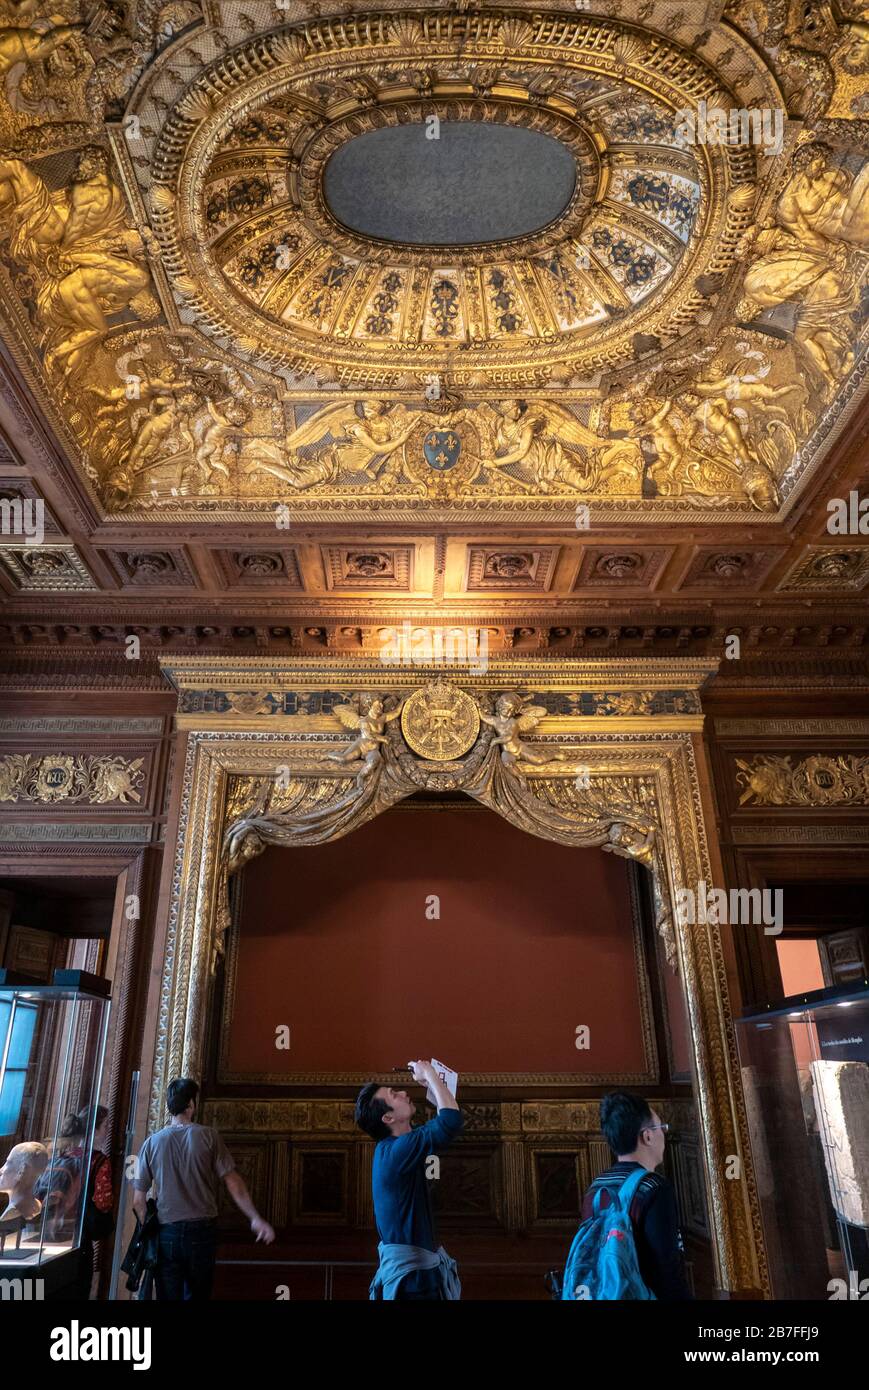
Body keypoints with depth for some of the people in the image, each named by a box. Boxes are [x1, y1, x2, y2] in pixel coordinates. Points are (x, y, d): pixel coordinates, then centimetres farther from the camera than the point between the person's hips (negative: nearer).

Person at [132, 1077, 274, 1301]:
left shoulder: (151, 1142, 0)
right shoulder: (208, 1136, -5)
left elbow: (138, 1201, 2)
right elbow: (233, 1182, -7)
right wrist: (255, 1219, -4)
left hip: (167, 1232, 1)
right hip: (202, 1230, -1)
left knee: (168, 1296, 9)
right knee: (196, 1295, 15)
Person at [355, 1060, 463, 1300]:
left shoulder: (393, 1147, 6)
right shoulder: (396, 1150, -25)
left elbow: (440, 1122, 21)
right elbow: (452, 1120, -36)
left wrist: (429, 1082, 8)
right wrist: (429, 1073, -24)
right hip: (410, 1272, -10)